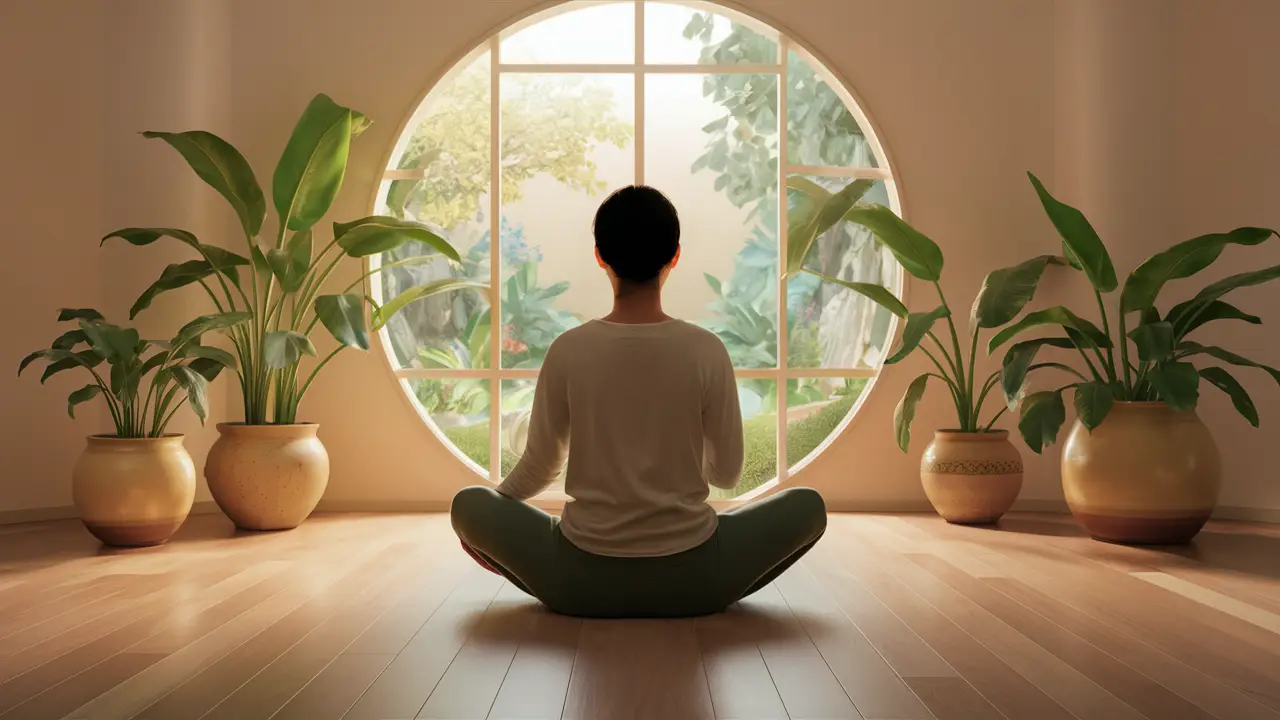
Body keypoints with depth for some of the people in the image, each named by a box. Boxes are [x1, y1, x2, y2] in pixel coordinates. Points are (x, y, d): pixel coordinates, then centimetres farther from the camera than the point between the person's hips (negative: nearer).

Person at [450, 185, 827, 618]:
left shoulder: (568, 351, -9)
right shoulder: (707, 352, -10)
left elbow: (539, 469, 1)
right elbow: (727, 473, 1)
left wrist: (496, 496, 24)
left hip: (583, 579, 0)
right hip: (691, 580, 0)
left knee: (469, 504, 22)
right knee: (808, 505, 21)